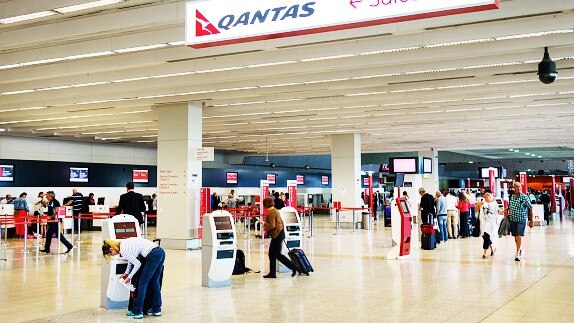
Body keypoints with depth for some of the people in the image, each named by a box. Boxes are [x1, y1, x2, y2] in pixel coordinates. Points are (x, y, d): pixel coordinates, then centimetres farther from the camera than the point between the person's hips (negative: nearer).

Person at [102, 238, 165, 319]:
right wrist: (126, 273, 32)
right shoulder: (124, 243, 17)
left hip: (153, 255, -9)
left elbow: (138, 264, -4)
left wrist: (129, 277, 9)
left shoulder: (123, 250, -9)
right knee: (154, 282, 18)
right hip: (160, 252, 9)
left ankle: (137, 311, 10)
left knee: (142, 282, 3)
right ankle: (156, 309, 25)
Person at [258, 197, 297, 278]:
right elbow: (280, 222, 19)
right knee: (272, 254, 11)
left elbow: (272, 226, -23)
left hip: (277, 235, -10)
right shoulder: (275, 210, 13)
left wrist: (263, 223, -12)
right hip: (279, 233, 10)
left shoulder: (271, 212, -17)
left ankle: (293, 267, -2)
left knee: (277, 255, -5)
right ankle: (272, 273, 14)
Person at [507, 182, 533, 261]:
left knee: (519, 236, -13)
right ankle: (520, 251, 28)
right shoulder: (510, 197, 3)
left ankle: (517, 254, -12)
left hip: (521, 220, -4)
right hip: (512, 219, 5)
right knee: (515, 237, 11)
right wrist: (508, 216, 14)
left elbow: (530, 208, -4)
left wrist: (531, 220, -3)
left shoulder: (524, 197, -9)